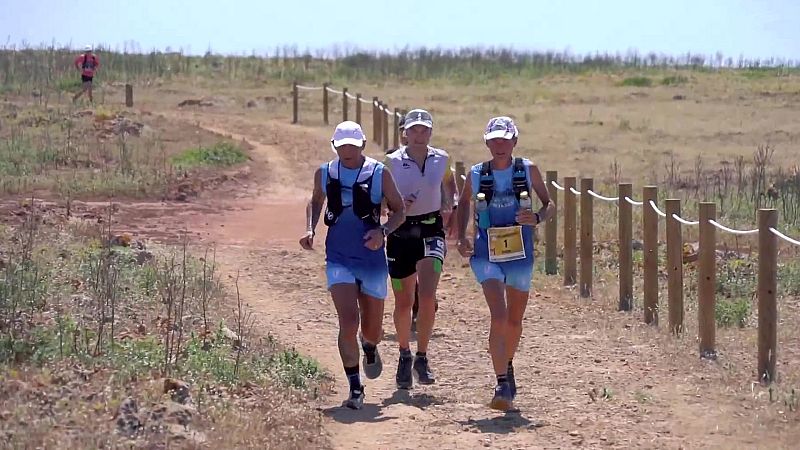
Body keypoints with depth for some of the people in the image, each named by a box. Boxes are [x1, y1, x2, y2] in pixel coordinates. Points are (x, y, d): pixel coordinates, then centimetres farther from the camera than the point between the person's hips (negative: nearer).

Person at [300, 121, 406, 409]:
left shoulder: (379, 174, -4)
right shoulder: (324, 174, 2)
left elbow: (399, 211, 3)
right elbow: (316, 201, 22)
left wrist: (383, 231, -16)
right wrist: (310, 229, 5)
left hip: (373, 259, 0)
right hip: (339, 259, 0)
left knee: (372, 329, 11)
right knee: (348, 323, -17)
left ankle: (370, 347, 50)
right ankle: (355, 388, -6)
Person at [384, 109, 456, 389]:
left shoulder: (441, 159, 3)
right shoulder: (393, 162, -5)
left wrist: (448, 206, 4)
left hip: (431, 231, 0)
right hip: (401, 233, 0)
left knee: (427, 296, -17)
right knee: (403, 303, 7)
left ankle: (422, 359, -6)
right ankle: (404, 356, 30)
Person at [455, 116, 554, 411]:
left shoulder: (528, 170, -2)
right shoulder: (476, 175, -1)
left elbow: (550, 204, 6)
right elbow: (464, 203, 17)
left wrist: (538, 217, -16)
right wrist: (461, 237, 4)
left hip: (520, 254, 2)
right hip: (487, 255, -2)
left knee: (514, 321, 16)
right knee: (499, 317, -18)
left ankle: (507, 367, 44)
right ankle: (502, 386, -20)